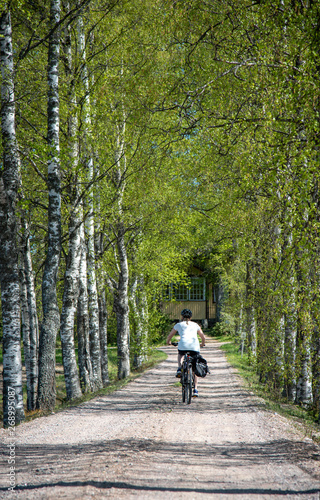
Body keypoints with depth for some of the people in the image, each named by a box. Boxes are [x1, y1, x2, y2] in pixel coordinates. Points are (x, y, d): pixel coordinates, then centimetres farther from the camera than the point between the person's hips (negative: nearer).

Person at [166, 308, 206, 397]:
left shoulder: (179, 325, 20)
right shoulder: (195, 325, 24)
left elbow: (169, 336, 30)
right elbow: (203, 337, 34)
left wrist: (168, 342, 51)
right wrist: (202, 344, 54)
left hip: (183, 345, -1)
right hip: (195, 346, 1)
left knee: (180, 354, 36)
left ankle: (179, 369, 12)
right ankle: (195, 389, 6)